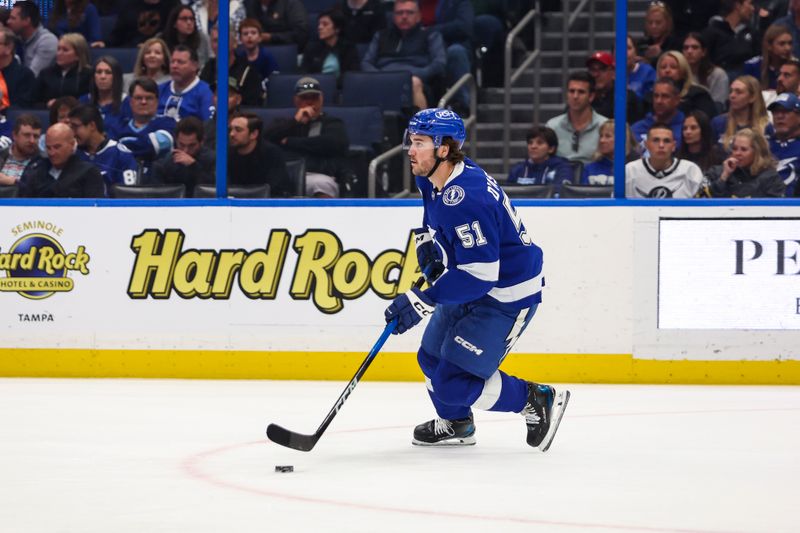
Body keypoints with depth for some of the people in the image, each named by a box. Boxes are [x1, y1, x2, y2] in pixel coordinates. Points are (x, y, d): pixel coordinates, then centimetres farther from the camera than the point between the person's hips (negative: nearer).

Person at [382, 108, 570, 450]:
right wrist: (426, 246, 4)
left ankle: (537, 401, 3)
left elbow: (480, 274, -34)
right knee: (432, 357, 20)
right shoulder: (432, 179, -1)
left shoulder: (465, 200, -32)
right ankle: (455, 425, 44)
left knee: (453, 382, -13)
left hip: (508, 296, -10)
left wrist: (422, 300, -32)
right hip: (471, 285, 10)